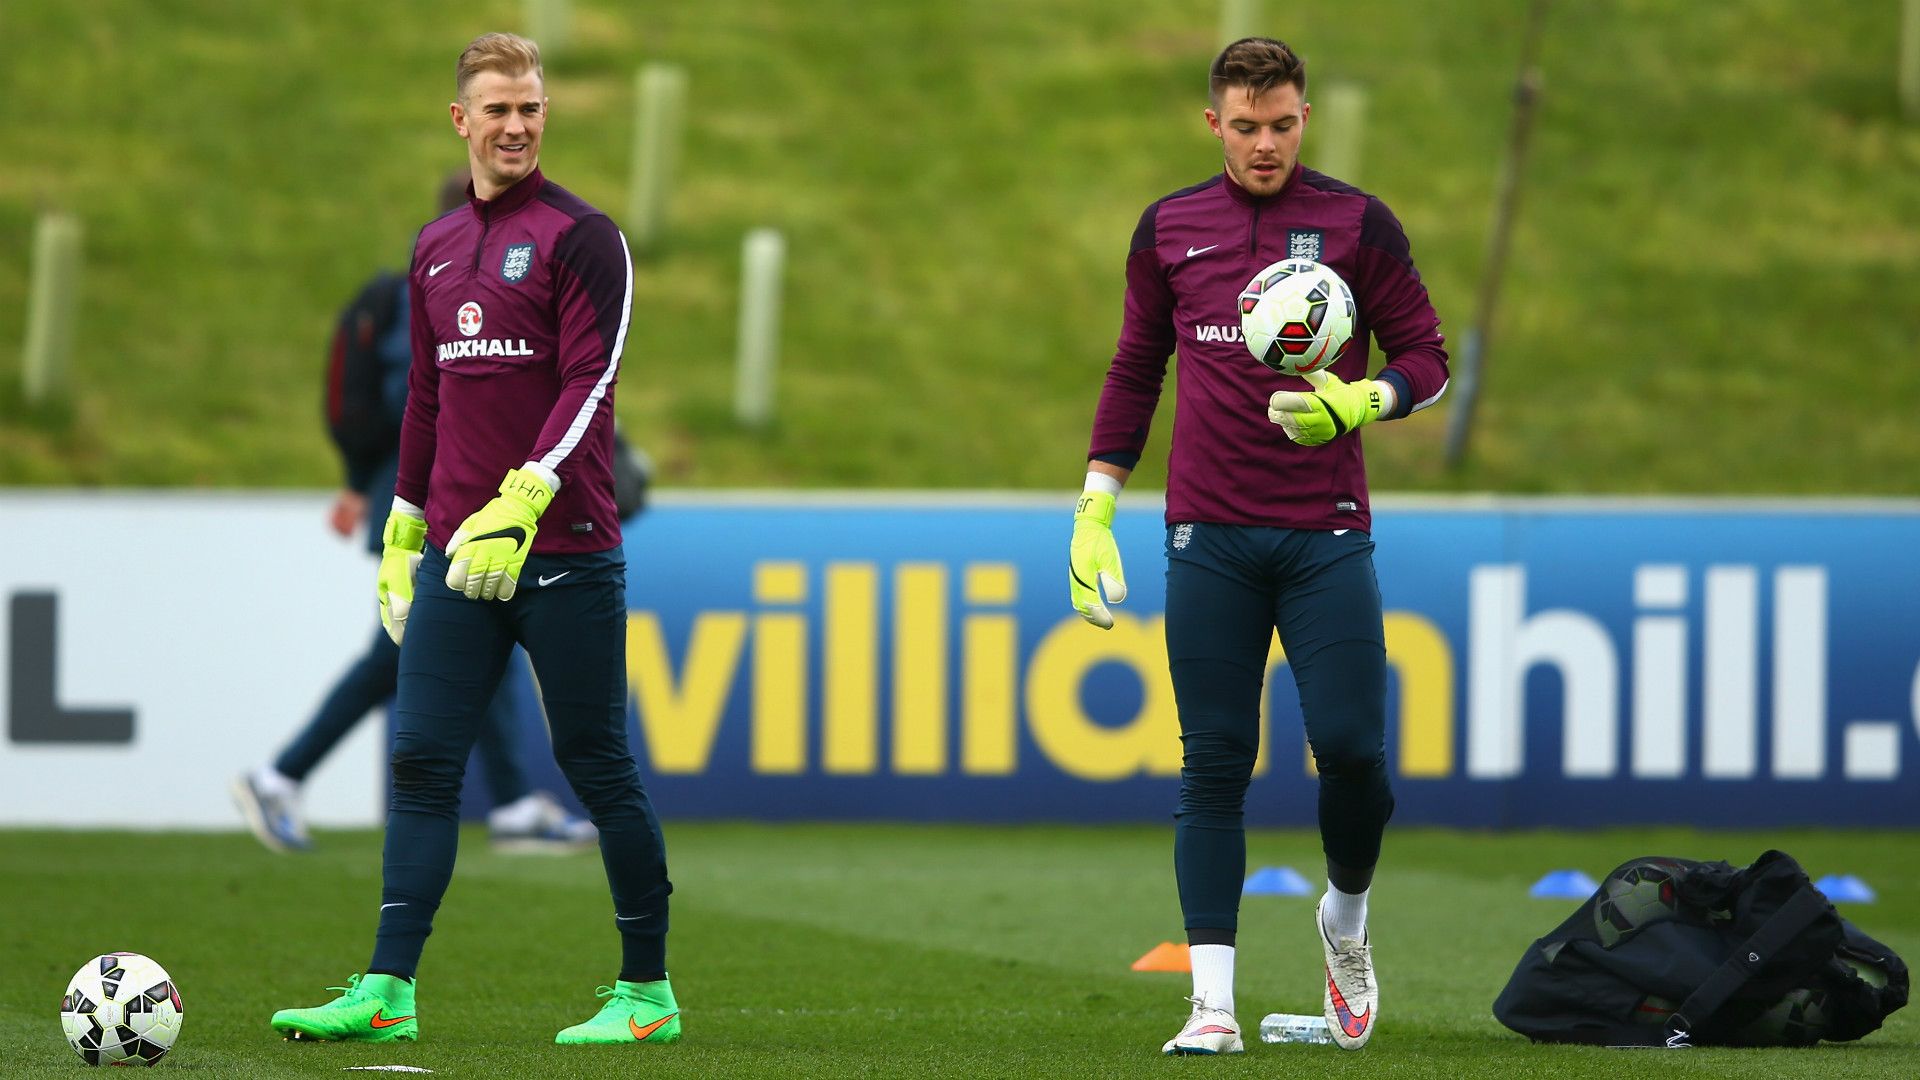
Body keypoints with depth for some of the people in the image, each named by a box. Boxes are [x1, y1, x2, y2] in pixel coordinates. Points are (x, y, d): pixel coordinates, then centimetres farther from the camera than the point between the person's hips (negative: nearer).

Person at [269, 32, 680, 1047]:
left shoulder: (581, 236, -5)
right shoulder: (436, 247, 16)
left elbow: (589, 382, -13)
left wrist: (521, 503, -24)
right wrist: (404, 528, 21)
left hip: (565, 552, -6)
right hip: (457, 553, 6)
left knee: (596, 764, 0)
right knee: (421, 762, -1)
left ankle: (647, 991, 9)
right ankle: (387, 991, -3)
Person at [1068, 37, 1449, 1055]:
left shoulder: (1357, 222, 3)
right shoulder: (1169, 228, 10)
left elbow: (1425, 359, 4)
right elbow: (1134, 371, 17)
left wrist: (1358, 403, -17)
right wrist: (1095, 511, 11)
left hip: (1326, 534, -1)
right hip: (1209, 539, 1)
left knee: (1350, 745, -9)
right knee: (1214, 767, -3)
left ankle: (1345, 917, 21)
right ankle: (1212, 1001, -5)